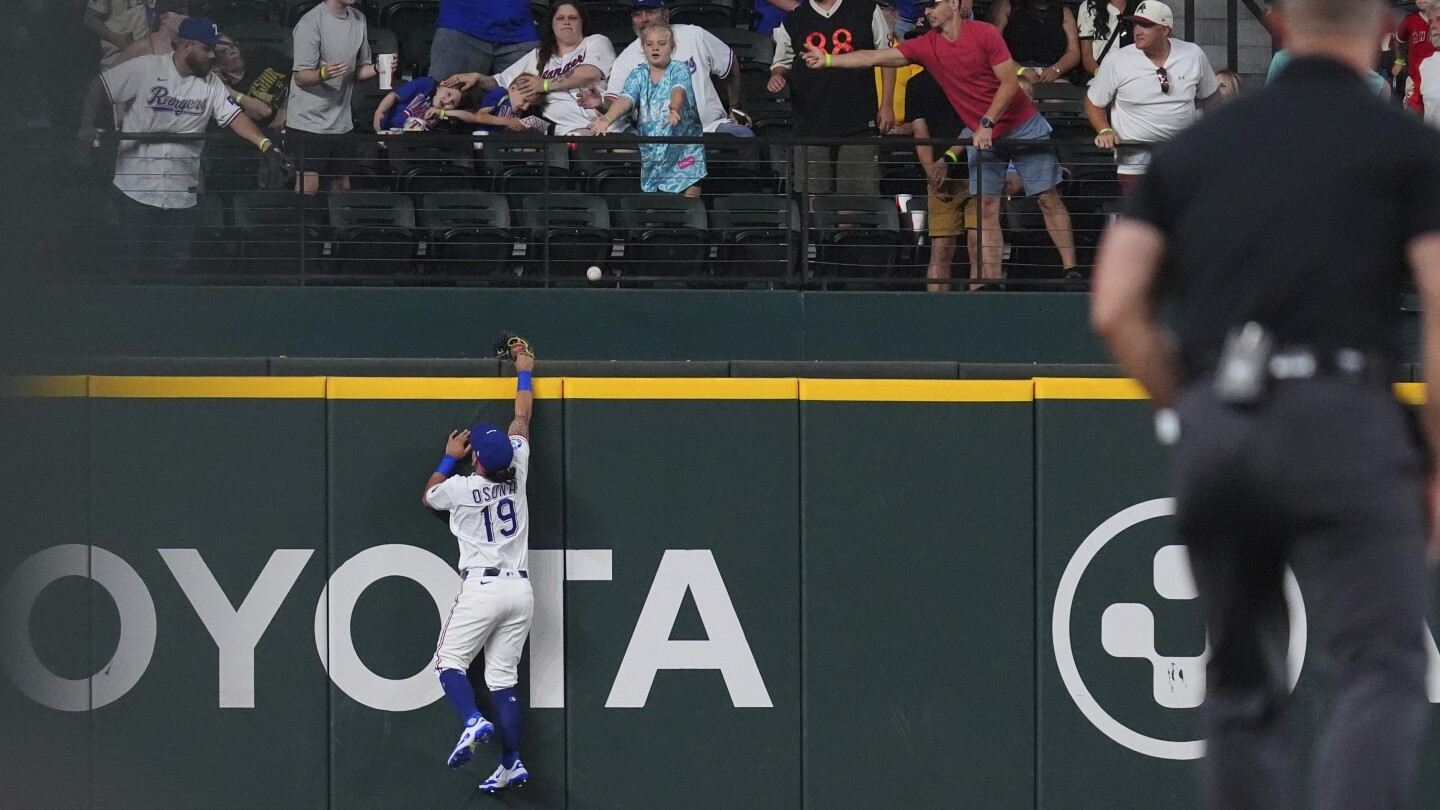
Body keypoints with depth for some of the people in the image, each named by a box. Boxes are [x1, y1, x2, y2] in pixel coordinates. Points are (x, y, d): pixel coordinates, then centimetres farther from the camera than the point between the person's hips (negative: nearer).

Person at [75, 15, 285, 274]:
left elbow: (234, 117, -2)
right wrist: (87, 126, -20)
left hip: (183, 194, 4)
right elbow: (100, 88, -6)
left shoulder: (211, 84, 5)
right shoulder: (144, 69, -8)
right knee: (133, 264, -2)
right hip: (136, 190, -4)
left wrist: (265, 144, -19)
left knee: (174, 263, 5)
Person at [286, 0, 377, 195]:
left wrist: (377, 68, -4)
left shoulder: (358, 20, 10)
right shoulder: (311, 23, -14)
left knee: (342, 186, 8)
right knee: (309, 185, -15)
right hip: (309, 120, -7)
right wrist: (323, 74, -35)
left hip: (342, 123, 7)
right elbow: (300, 77, -14)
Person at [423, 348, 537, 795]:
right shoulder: (517, 472, 0)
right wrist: (524, 373, 30)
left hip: (482, 588, -5)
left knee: (449, 661, 4)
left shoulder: (462, 489, -8)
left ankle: (473, 721, -24)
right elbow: (521, 421, 17)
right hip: (521, 589, 5)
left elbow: (428, 497, 16)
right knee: (503, 676, 7)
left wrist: (449, 459, 24)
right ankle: (512, 762, 1)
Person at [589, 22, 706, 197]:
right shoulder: (638, 75, 6)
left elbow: (679, 90, -24)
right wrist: (606, 119, -32)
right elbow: (625, 100, -10)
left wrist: (674, 109, -48)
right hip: (650, 153, 3)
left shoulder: (679, 71, -2)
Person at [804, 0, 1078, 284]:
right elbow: (876, 57, -5)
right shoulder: (927, 46, -2)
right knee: (986, 207, -4)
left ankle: (1070, 270, 1)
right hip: (981, 135, 4)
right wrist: (828, 60, -12)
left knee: (1048, 198, -2)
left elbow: (1010, 82, -15)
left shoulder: (984, 34, -14)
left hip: (1022, 126, -4)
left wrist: (987, 123, -22)